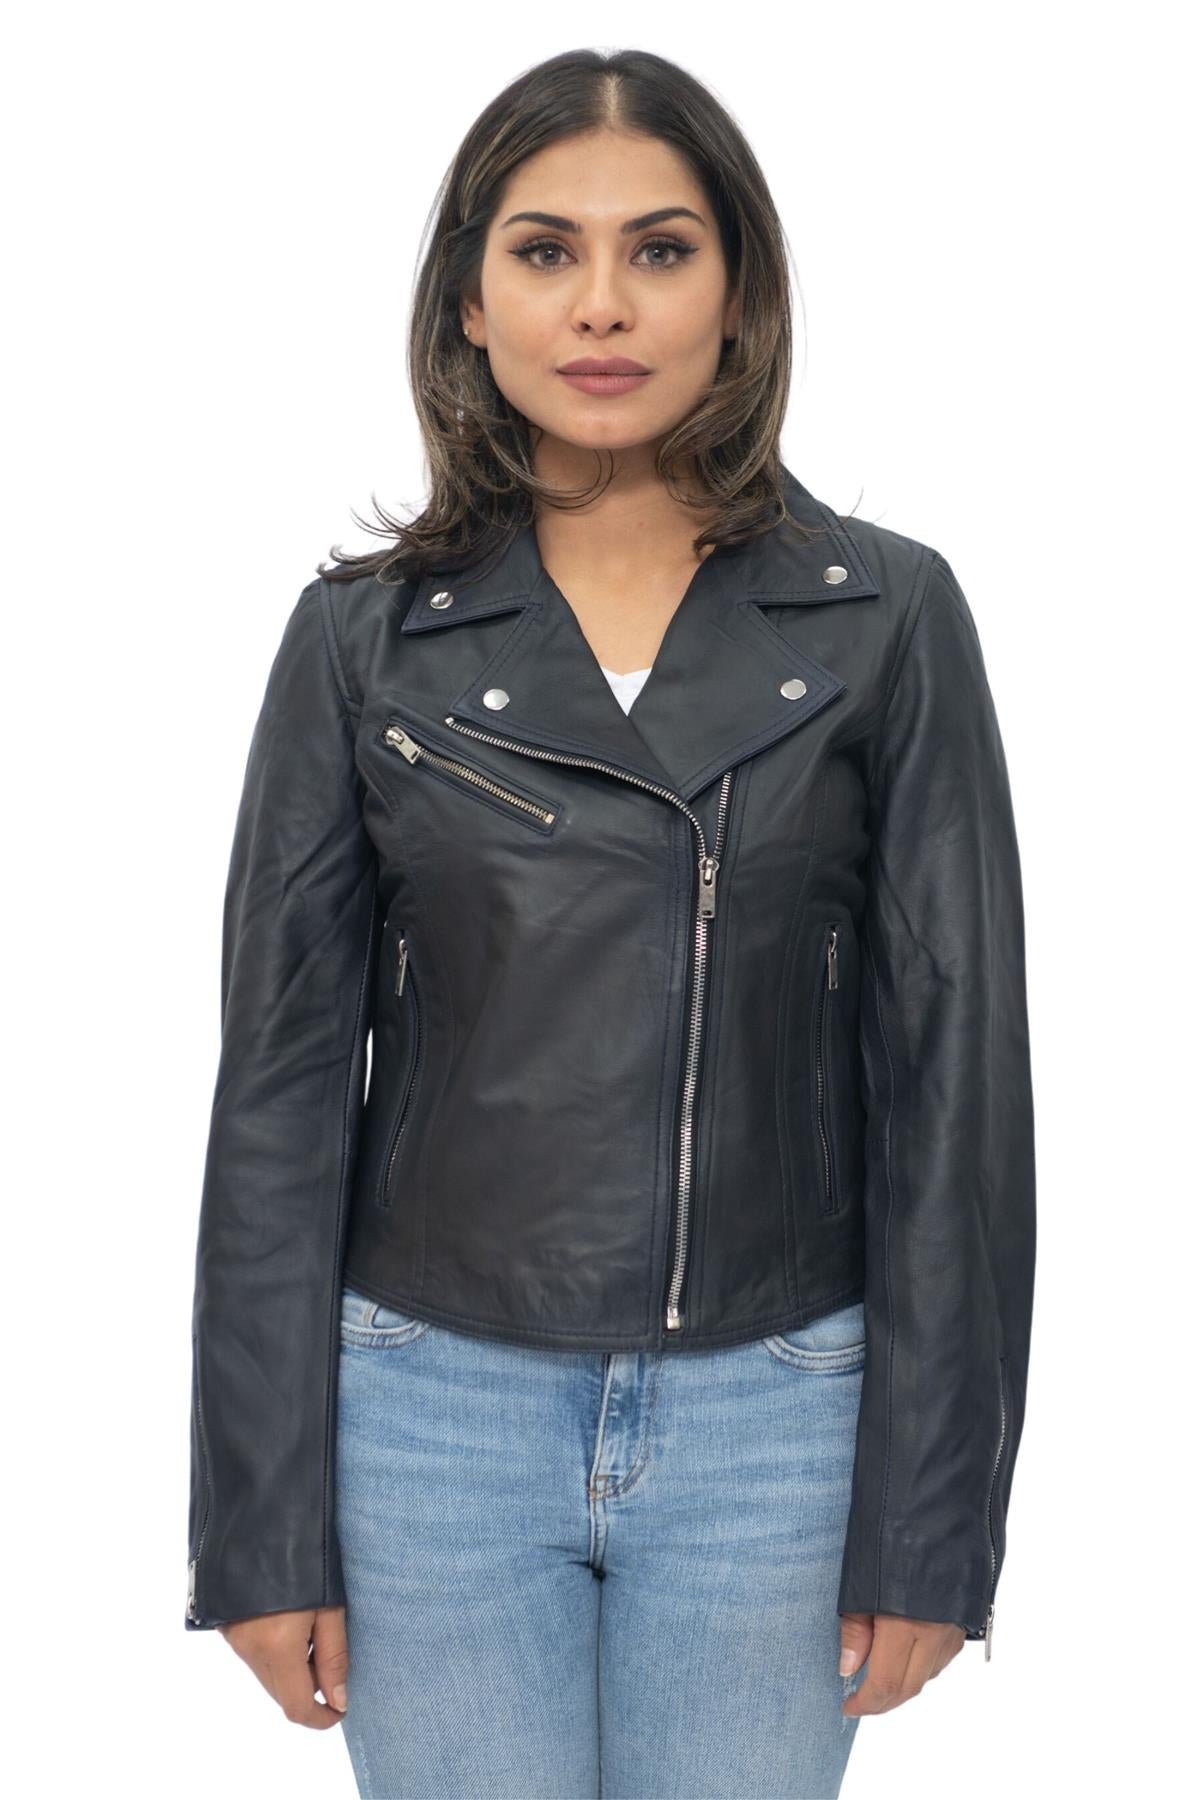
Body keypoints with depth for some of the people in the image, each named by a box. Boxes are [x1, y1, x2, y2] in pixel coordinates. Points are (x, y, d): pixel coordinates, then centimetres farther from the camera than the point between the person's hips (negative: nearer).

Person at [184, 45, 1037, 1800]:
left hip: (769, 1419, 0)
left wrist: (930, 1518, -4)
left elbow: (952, 1072, -2)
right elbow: (284, 1080, 1)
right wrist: (263, 1525, -1)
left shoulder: (886, 615, -2)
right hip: (436, 1408, 1)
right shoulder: (367, 634, 0)